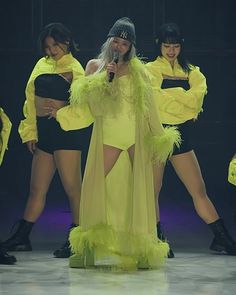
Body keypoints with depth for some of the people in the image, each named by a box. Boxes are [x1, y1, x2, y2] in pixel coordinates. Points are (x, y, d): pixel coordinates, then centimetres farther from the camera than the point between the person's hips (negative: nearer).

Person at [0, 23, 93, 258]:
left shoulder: (74, 69, -5)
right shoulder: (42, 65, 13)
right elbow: (31, 99, 16)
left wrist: (59, 113, -20)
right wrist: (30, 132, 12)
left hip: (66, 132, -7)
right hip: (44, 132, 7)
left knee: (72, 188, -3)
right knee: (36, 189, 12)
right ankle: (21, 238, 18)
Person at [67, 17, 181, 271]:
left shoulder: (137, 70, 10)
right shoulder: (95, 66, 9)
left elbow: (148, 106, 10)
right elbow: (93, 104, -2)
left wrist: (158, 138, 8)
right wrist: (105, 77, -12)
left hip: (136, 136, 1)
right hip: (108, 135, -1)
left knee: (137, 189, -1)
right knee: (101, 187, -8)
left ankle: (137, 248, 4)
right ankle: (99, 248, -4)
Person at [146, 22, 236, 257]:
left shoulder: (191, 71, 11)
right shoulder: (150, 69, 0)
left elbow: (196, 99, -8)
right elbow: (157, 102, -15)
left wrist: (168, 92, -12)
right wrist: (183, 97, -10)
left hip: (181, 135, 3)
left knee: (199, 190, 1)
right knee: (152, 191, 1)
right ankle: (157, 241, 10)